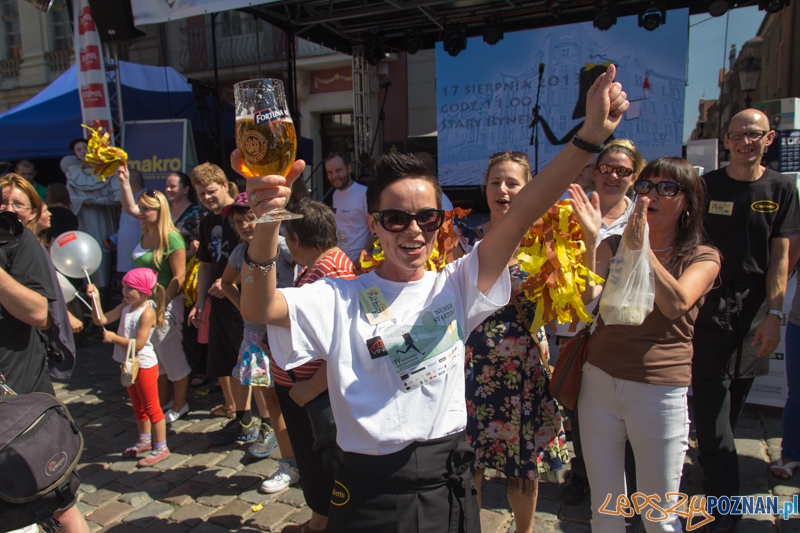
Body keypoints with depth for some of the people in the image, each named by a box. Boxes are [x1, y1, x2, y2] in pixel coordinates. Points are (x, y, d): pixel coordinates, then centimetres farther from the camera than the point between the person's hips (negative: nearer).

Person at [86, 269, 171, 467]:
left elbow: (138, 344, -25)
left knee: (151, 407, 2)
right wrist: (95, 298, -9)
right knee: (138, 406, 22)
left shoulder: (147, 312, -22)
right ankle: (145, 440, 39)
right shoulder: (126, 306, 2)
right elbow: (101, 320, 0)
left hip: (144, 365, -9)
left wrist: (114, 338, -17)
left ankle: (161, 447, 13)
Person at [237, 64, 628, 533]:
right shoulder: (341, 299, -7)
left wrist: (590, 136, -20)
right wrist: (267, 225, -39)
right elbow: (258, 308, -22)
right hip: (372, 493, -2)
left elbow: (521, 216, -11)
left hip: (450, 486, 3)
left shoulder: (455, 287, -1)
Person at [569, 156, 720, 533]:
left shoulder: (703, 257, 1)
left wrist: (641, 248, -27)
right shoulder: (614, 245, 8)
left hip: (659, 391, -2)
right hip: (600, 381, 3)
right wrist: (590, 239, -19)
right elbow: (587, 296, -9)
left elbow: (677, 304, -19)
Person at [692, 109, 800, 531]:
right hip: (710, 304, -2)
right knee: (711, 402, -5)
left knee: (735, 398, 13)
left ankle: (710, 462, 34)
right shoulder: (706, 186, 2)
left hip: (754, 306, 2)